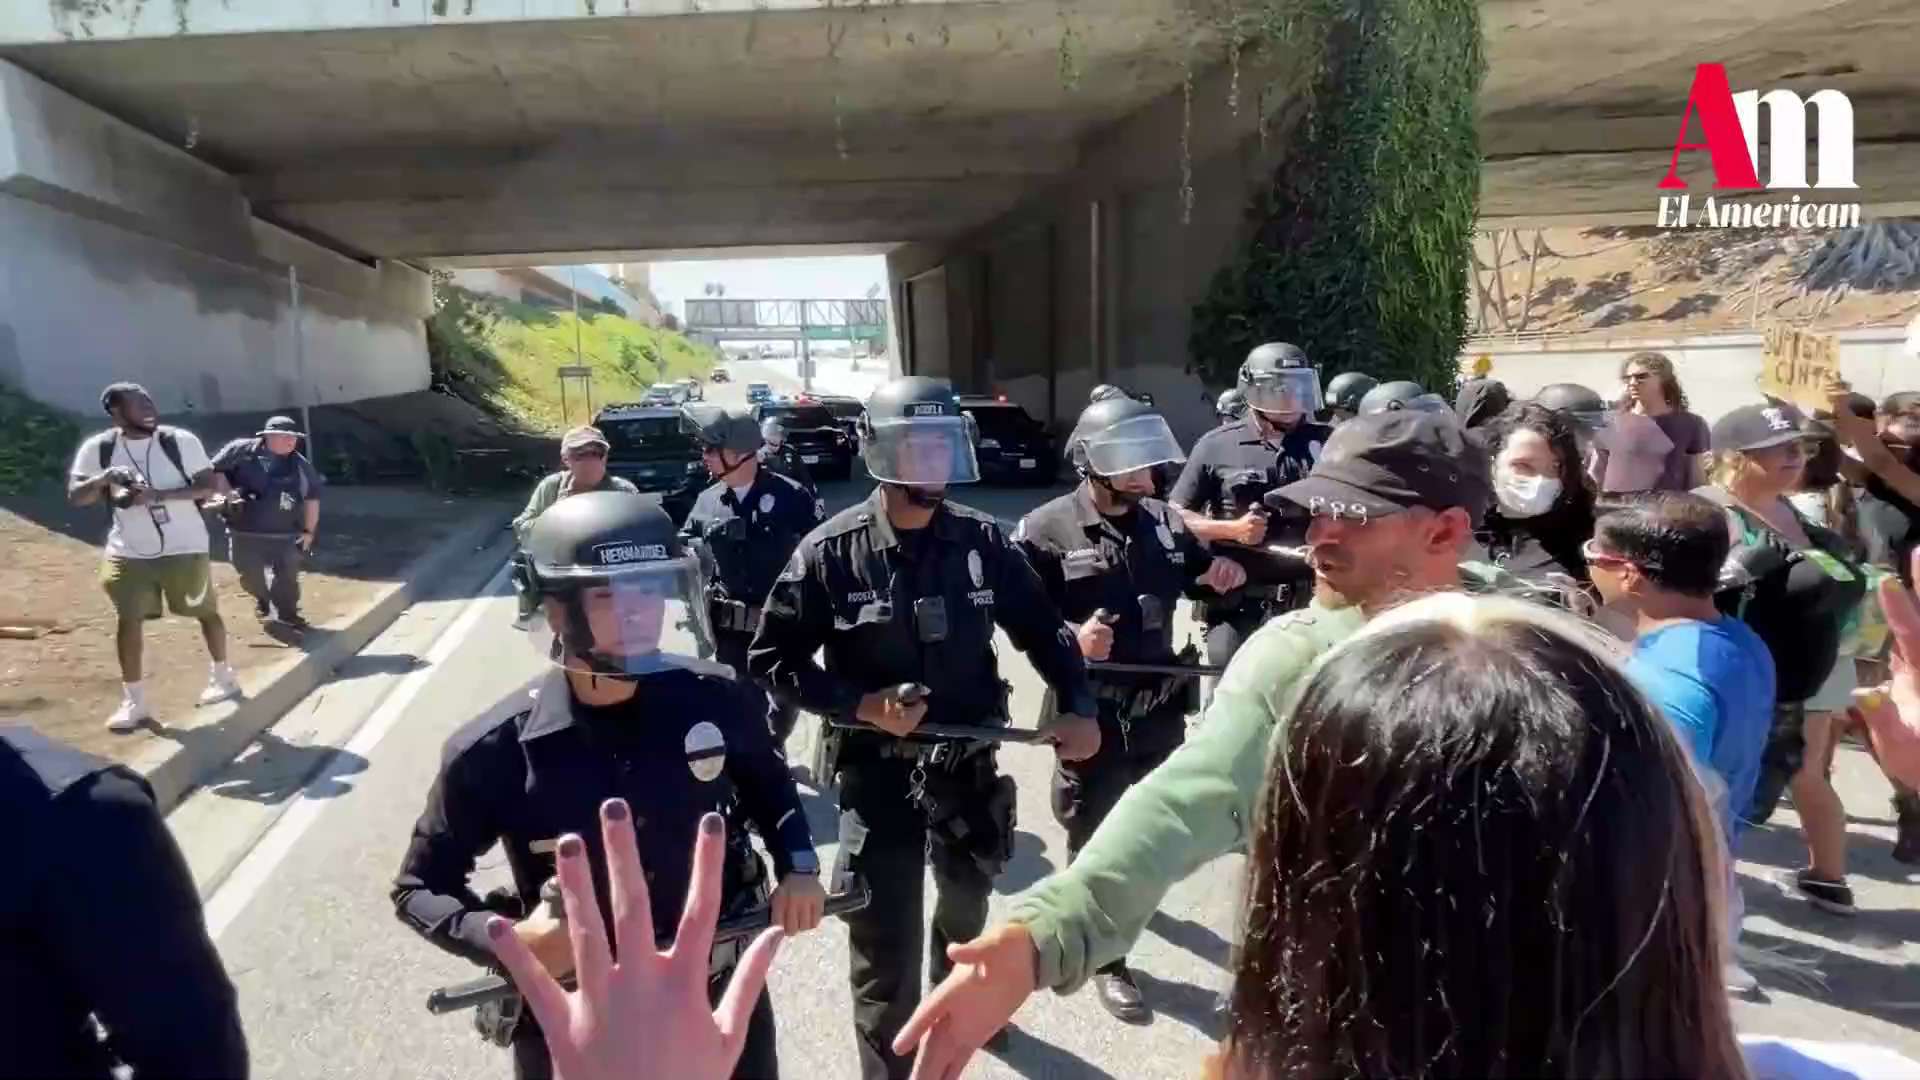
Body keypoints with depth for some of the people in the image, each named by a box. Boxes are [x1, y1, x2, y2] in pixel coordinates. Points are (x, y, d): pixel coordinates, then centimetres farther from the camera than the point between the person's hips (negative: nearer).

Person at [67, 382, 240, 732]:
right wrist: (102, 479, -26)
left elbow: (207, 487, -12)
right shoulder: (98, 448, -4)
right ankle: (134, 701, 10)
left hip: (184, 547, -2)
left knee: (206, 611, 10)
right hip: (130, 551, 2)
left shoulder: (181, 441, -10)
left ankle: (223, 677, 31)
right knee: (127, 620, 0)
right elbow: (75, 496, -6)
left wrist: (158, 495, -25)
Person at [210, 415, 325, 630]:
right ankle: (262, 598, 41)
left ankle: (287, 614, 18)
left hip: (286, 534, 1)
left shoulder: (301, 465, 2)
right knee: (250, 574, 11)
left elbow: (312, 498, 8)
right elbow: (215, 470, 1)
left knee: (287, 575, 2)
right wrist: (229, 492, -14)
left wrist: (308, 531, 6)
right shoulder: (241, 451, -6)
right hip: (247, 532, -1)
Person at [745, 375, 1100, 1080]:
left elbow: (1042, 629, 5)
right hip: (879, 772, -4)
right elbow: (771, 659, -8)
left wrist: (1077, 707, -9)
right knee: (887, 952, -2)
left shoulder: (980, 541, -6)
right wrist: (860, 705, -19)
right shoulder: (831, 551, -13)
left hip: (969, 762, 4)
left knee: (966, 904, 29)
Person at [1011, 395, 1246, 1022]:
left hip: (1160, 707, 6)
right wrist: (1071, 636, -28)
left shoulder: (1164, 522, 5)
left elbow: (1198, 576, 18)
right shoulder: (1046, 531, -13)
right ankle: (1107, 959, 25)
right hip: (1091, 714, -5)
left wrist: (1224, 575, -4)